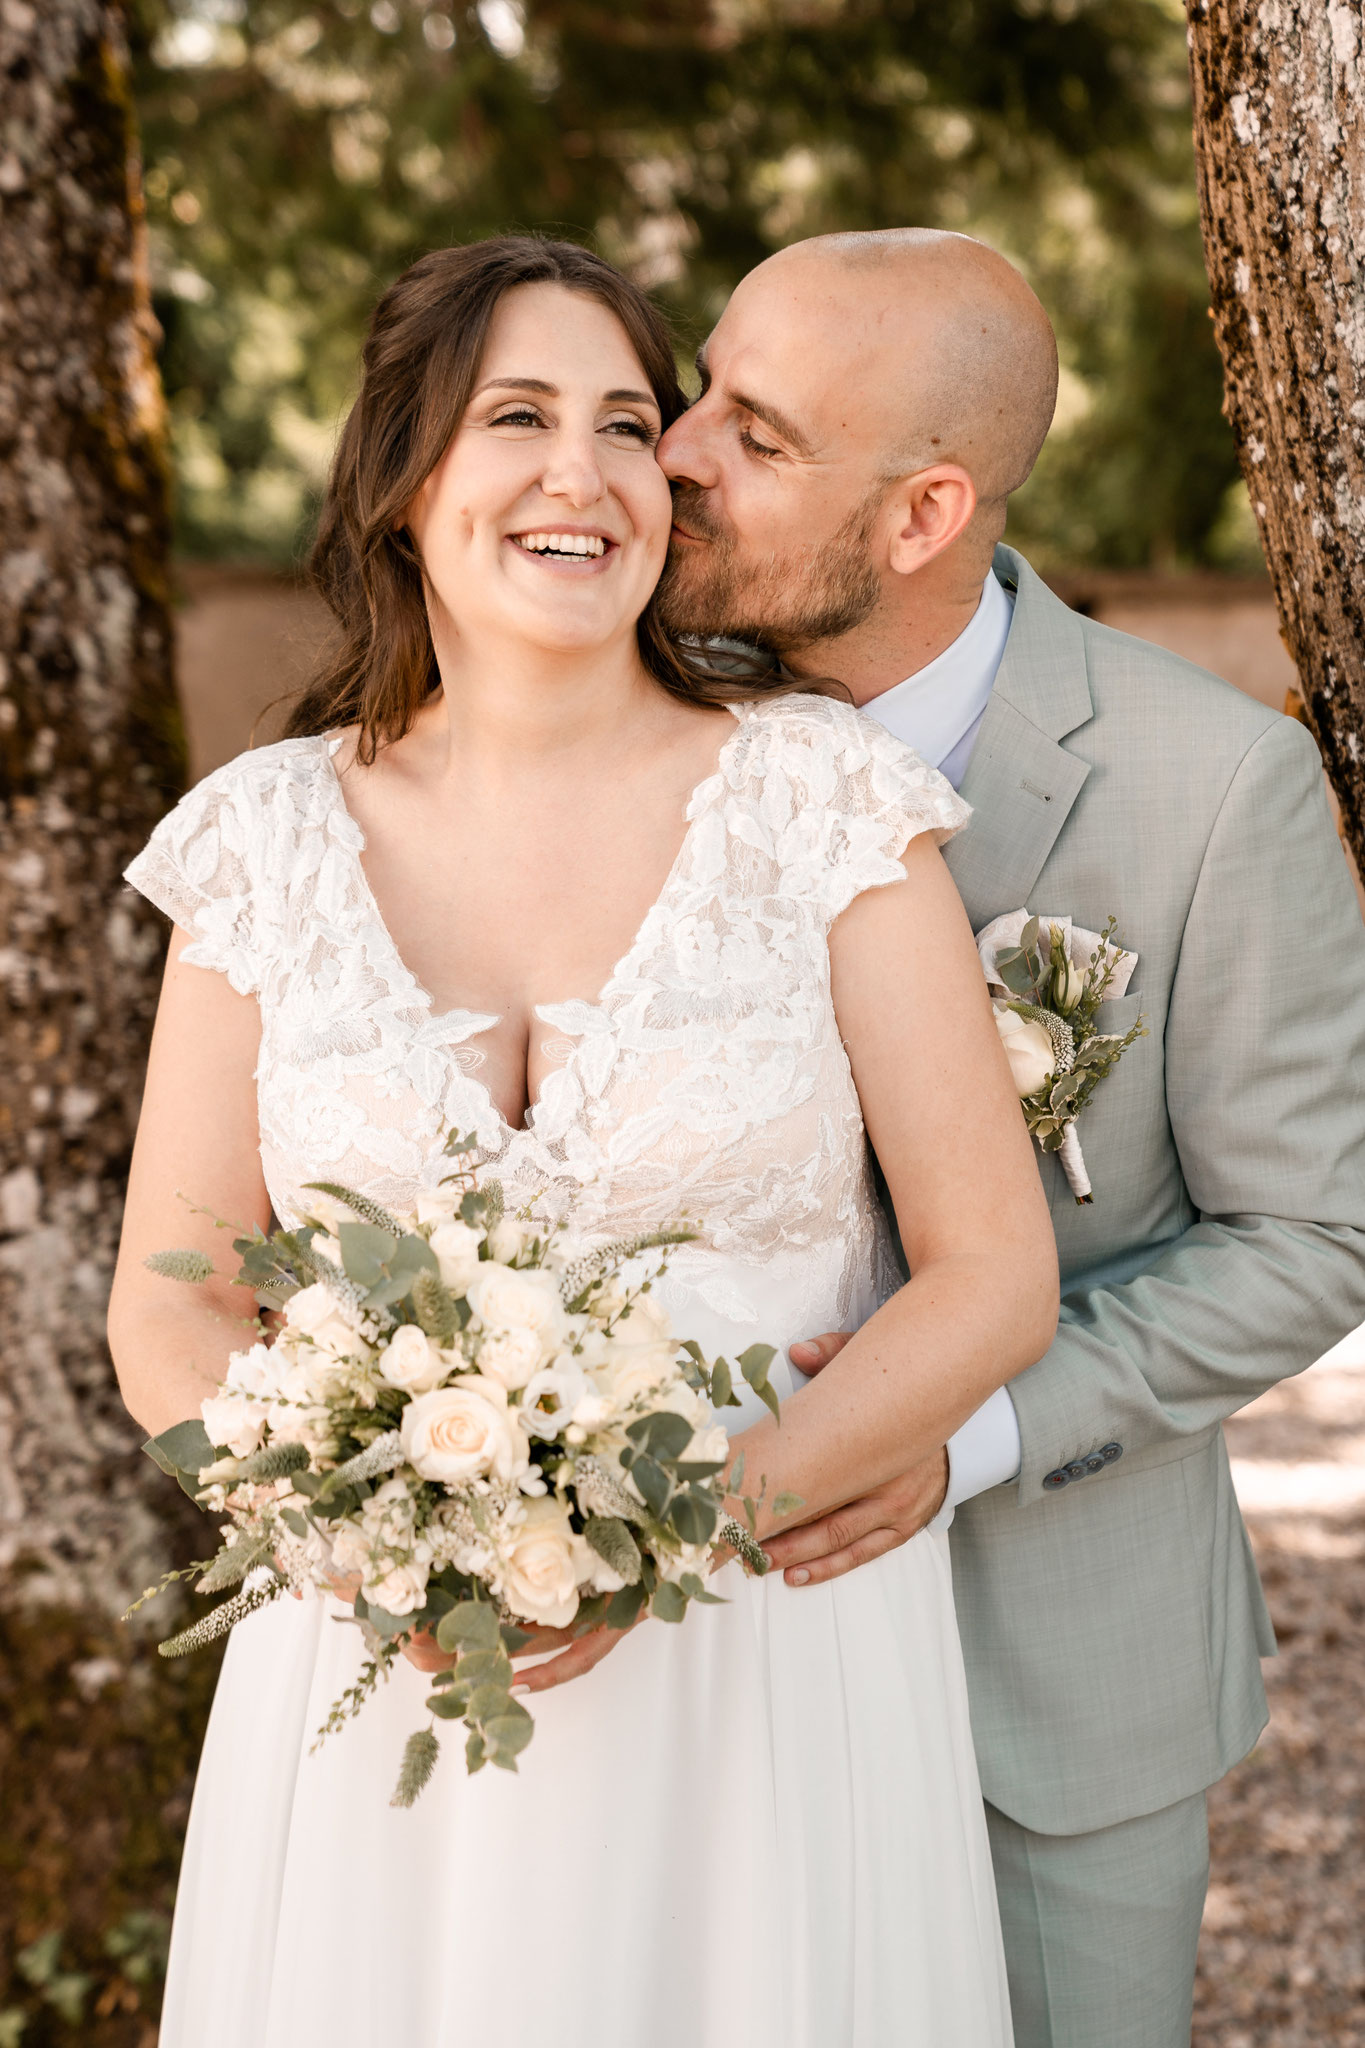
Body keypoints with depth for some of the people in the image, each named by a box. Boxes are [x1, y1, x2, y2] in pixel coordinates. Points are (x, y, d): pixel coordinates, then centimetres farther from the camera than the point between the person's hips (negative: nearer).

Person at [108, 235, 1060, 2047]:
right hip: (382, 1678, 1)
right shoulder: (271, 839, 0)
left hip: (769, 1661, -1)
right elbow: (168, 1310, 3)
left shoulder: (823, 795, -6)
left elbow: (997, 1278, -6)